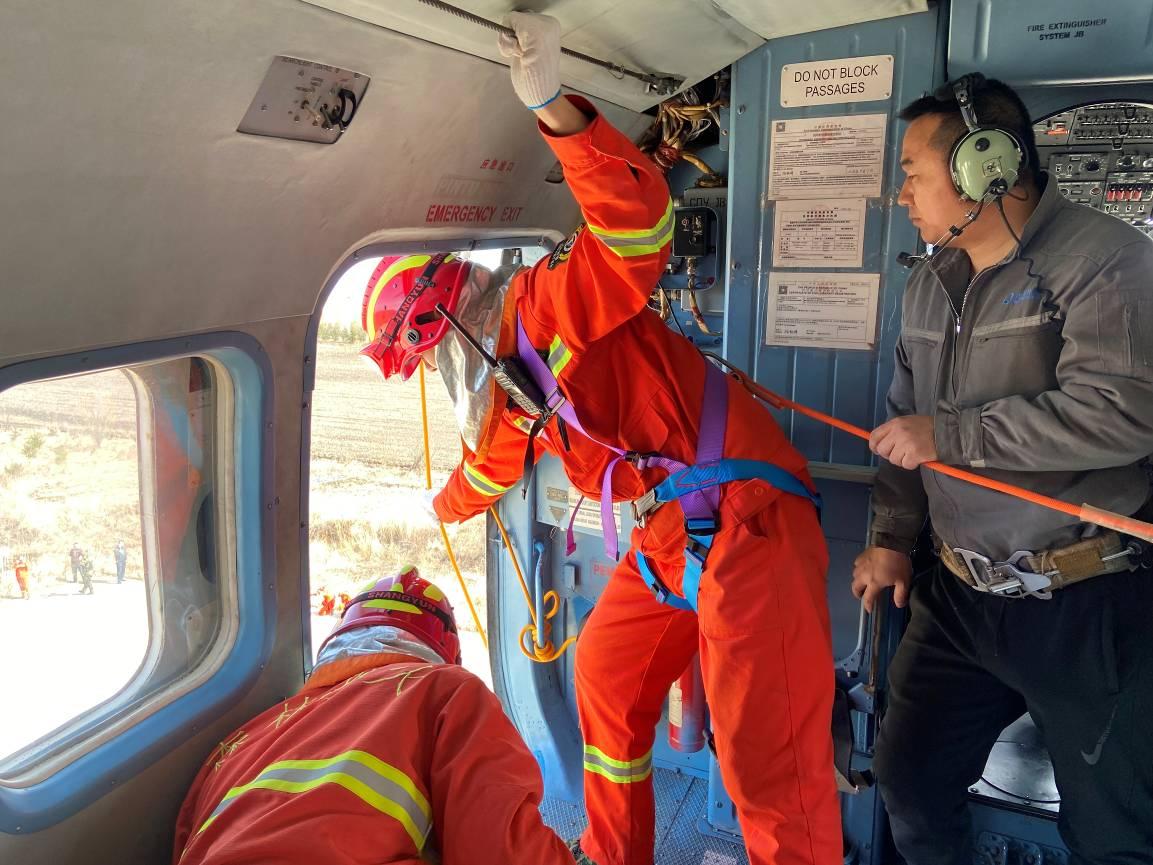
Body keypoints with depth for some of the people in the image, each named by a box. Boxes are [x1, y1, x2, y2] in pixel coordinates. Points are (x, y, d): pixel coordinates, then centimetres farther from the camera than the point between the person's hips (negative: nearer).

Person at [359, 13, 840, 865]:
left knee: (769, 764, -10)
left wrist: (554, 106, -38)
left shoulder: (549, 300, -9)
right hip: (668, 535, 10)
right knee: (605, 679, 20)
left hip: (746, 515, -10)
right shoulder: (504, 377, 18)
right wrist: (441, 510, 55)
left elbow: (636, 220, -28)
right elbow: (492, 465, 37)